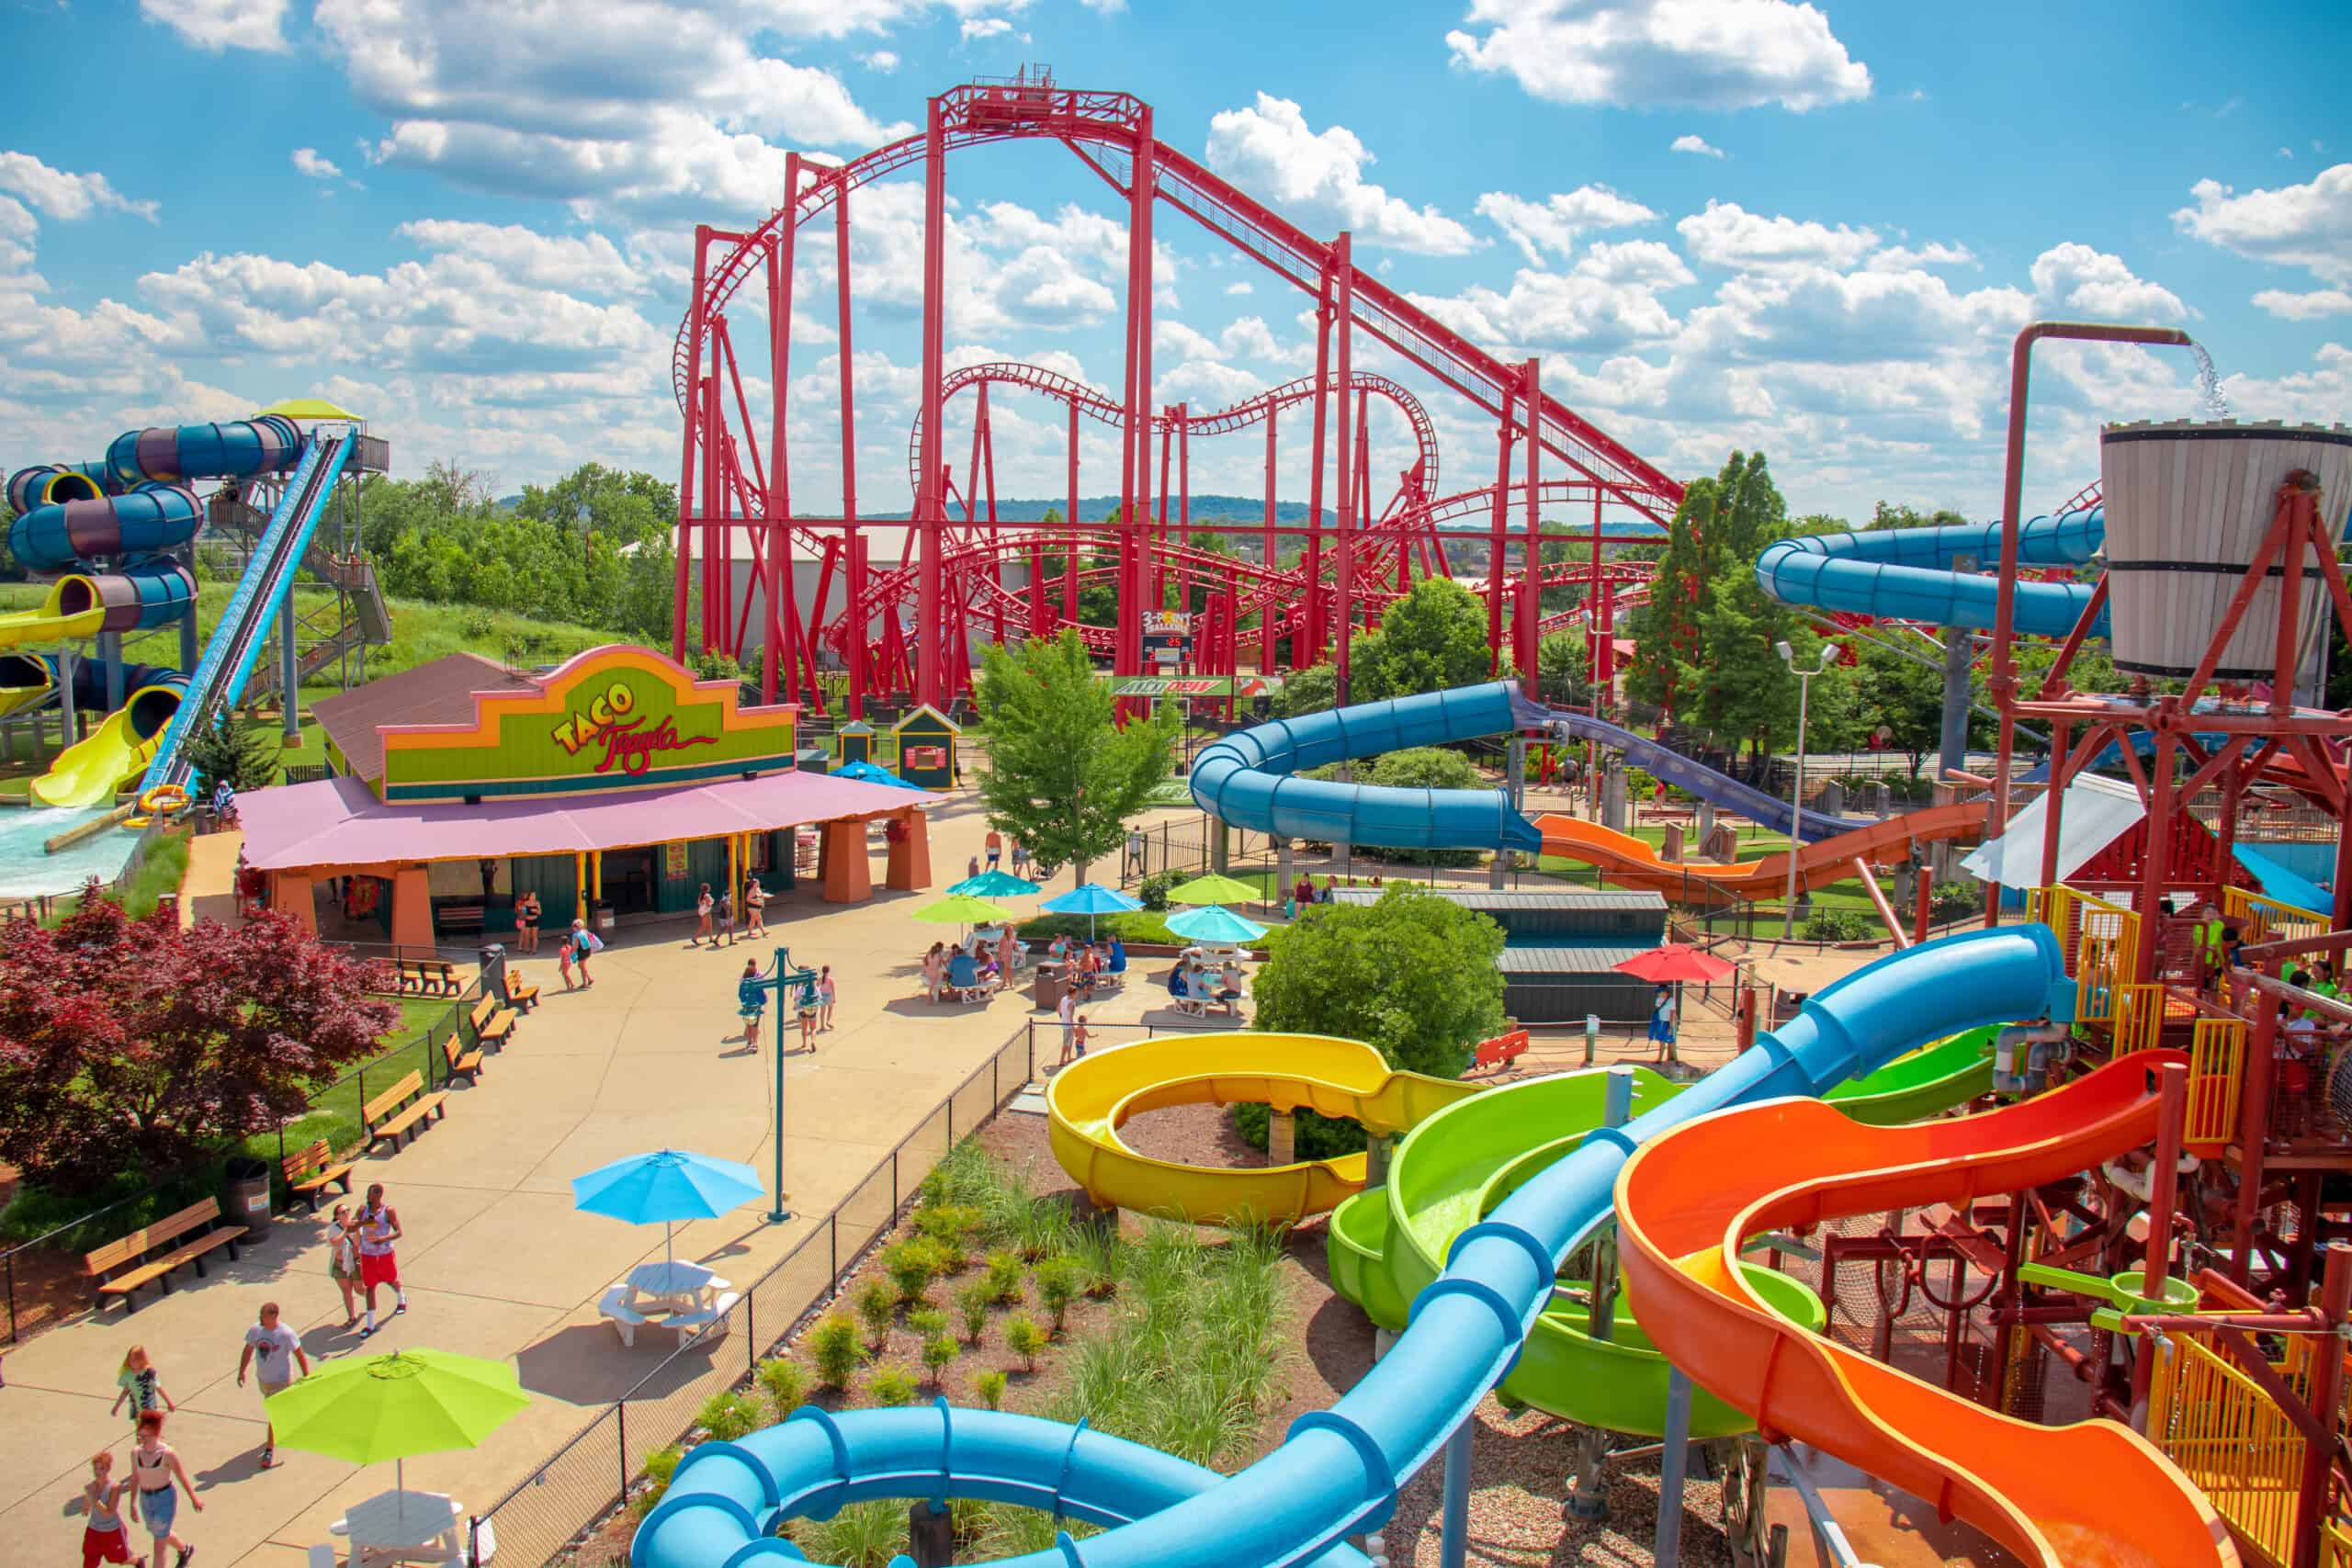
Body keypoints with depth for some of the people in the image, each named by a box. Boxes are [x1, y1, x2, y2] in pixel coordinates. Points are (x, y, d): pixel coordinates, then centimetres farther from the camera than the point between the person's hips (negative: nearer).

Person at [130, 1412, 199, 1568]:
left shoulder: (168, 1453, -21)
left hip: (165, 1499, -6)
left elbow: (182, 1476, -12)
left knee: (159, 1546, -3)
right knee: (163, 1535, 26)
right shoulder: (135, 1453, -7)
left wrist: (194, 1498, -4)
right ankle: (185, 1549, 56)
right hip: (146, 1500, 6)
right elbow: (135, 1478, 7)